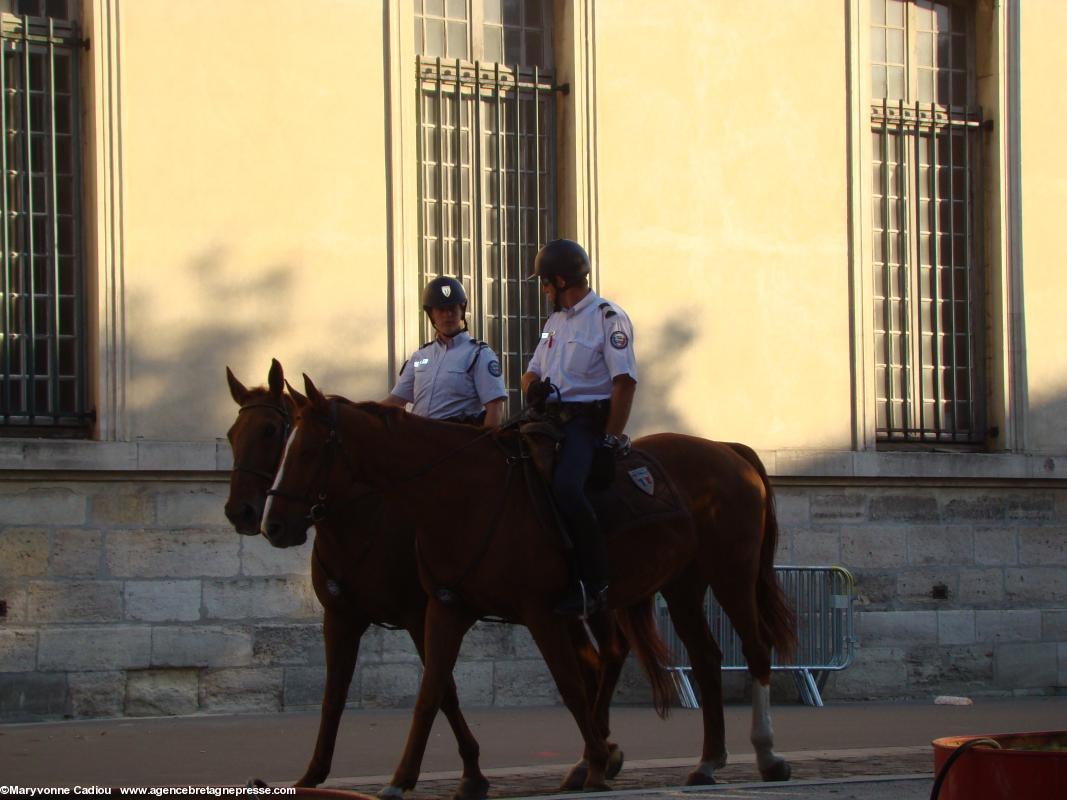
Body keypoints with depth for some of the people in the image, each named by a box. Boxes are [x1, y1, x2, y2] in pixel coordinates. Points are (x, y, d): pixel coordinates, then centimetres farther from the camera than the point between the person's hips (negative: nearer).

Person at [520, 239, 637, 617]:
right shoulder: (555, 321, 22)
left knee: (566, 487, -31)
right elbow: (532, 372, 28)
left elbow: (624, 383, -11)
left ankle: (594, 582, -26)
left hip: (588, 420, -9)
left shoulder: (608, 317, -4)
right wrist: (533, 386, 2)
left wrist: (611, 441, -17)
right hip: (552, 418, 9)